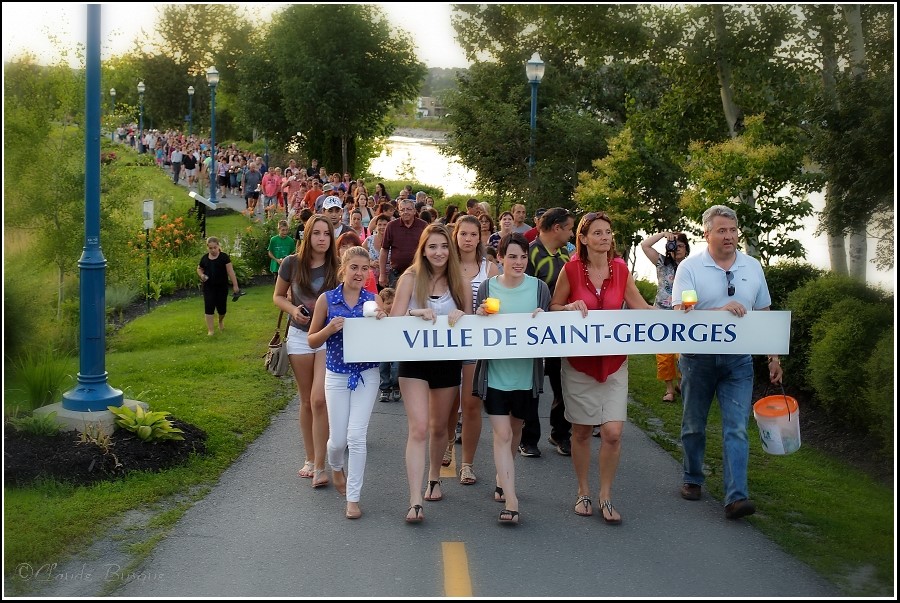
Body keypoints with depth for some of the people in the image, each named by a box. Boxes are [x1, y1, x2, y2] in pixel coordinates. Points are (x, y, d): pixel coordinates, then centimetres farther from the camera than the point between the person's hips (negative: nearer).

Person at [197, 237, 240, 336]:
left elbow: (230, 271, -8)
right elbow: (199, 269, 18)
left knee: (222, 307, 6)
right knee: (209, 307, -7)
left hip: (222, 287, -2)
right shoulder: (204, 258, 3)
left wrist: (235, 285, -12)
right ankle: (210, 330, -3)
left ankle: (221, 321, 40)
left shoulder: (224, 257, -7)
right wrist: (201, 275, -5)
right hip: (208, 287, 2)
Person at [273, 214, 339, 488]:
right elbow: (278, 296, 7)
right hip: (300, 335, 2)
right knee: (306, 401, 12)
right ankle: (310, 458, 26)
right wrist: (293, 309, -12)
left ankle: (320, 467, -7)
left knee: (319, 399, -13)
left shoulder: (337, 267, -9)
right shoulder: (292, 264, -6)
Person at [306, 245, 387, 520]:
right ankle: (336, 468, 42)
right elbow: (312, 340, 1)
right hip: (337, 375, 0)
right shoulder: (327, 299, -4)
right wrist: (330, 329, -18)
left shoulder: (373, 299, -2)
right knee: (338, 438, 5)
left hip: (367, 374, 0)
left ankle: (353, 498, 6)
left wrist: (382, 321, -17)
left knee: (356, 436, -6)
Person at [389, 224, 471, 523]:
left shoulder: (459, 283, 1)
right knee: (418, 429, -12)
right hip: (415, 361, -2)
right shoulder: (410, 278, -4)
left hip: (448, 361, 3)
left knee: (439, 427, 17)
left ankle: (434, 478, 42)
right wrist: (417, 313, -25)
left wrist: (460, 316, -14)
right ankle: (415, 502, -14)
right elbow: (394, 320, -7)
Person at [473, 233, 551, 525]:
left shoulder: (538, 287, -2)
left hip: (526, 372, 2)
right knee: (502, 434, -8)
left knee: (515, 430, 18)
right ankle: (511, 500, -8)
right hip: (495, 372, -2)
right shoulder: (487, 287, -3)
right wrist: (480, 315, -17)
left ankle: (502, 479, 41)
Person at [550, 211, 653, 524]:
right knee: (582, 431, 7)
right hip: (579, 361, -1)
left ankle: (605, 496, 10)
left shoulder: (621, 269, 0)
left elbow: (640, 307, 4)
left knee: (613, 431, -7)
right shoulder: (571, 269, -6)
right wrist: (570, 307, -16)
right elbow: (553, 307, 4)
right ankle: (583, 492, 25)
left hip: (614, 362, 1)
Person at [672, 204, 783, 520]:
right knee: (693, 425, 12)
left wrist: (773, 355, 10)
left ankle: (736, 497, -9)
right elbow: (682, 313, -15)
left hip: (738, 360, 2)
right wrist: (720, 311, -28)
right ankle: (692, 479, 31)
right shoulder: (690, 267, -5)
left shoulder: (752, 266, 7)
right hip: (698, 358, -1)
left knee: (737, 428, -6)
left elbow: (763, 314, 13)